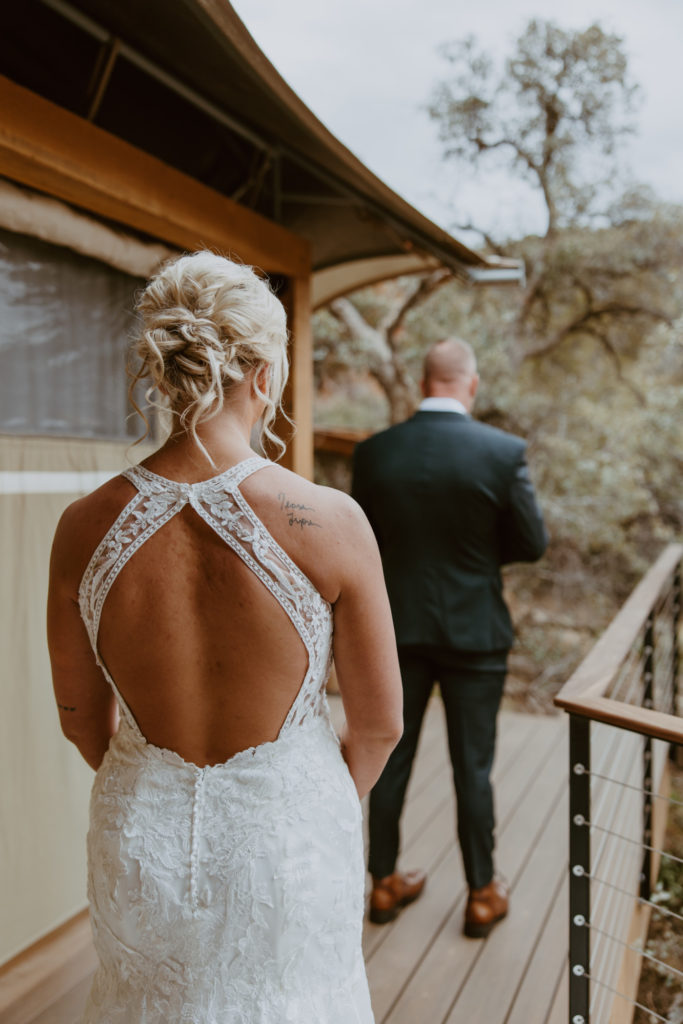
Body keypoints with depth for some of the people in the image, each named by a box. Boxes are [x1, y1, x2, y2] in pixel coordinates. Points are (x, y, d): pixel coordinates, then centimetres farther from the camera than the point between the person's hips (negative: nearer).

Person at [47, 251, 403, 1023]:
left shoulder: (84, 529, -15)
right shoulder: (330, 523, -22)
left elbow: (82, 717, -1)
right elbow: (380, 723, -11)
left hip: (143, 836, 2)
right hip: (287, 837, -2)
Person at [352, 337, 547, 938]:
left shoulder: (373, 453, -7)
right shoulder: (503, 452, -14)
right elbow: (532, 544, -6)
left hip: (397, 629, 2)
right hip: (474, 631, -2)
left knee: (391, 760, 15)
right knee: (473, 769, 11)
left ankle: (385, 883, 31)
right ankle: (483, 895, 28)